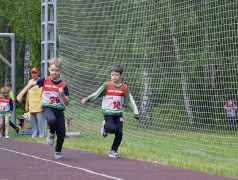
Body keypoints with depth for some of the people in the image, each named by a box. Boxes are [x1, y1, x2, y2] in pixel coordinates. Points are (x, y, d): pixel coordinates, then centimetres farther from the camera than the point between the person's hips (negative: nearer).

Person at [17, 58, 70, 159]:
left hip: (59, 109, 2)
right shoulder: (45, 80, 0)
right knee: (52, 120, -36)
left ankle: (58, 151, 24)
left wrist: (63, 95, -20)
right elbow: (31, 84, 17)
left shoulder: (63, 85, -1)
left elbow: (67, 103, -1)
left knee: (61, 134, -4)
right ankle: (51, 133, -1)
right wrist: (21, 94, 12)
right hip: (47, 107, -1)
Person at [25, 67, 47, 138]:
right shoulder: (30, 82, 17)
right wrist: (26, 105, 19)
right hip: (31, 106, 7)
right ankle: (34, 134, 15)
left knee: (41, 120, -11)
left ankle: (42, 134, -9)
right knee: (32, 121, 8)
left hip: (39, 106, -7)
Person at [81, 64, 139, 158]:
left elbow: (129, 101, 6)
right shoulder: (107, 85, -4)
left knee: (119, 133, -3)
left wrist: (135, 111, -3)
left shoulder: (124, 88, 4)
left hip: (118, 113, 3)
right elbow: (97, 94, -4)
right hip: (108, 112, -3)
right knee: (112, 129, -21)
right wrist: (86, 99, -14)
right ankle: (105, 127, 15)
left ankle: (113, 151, 14)